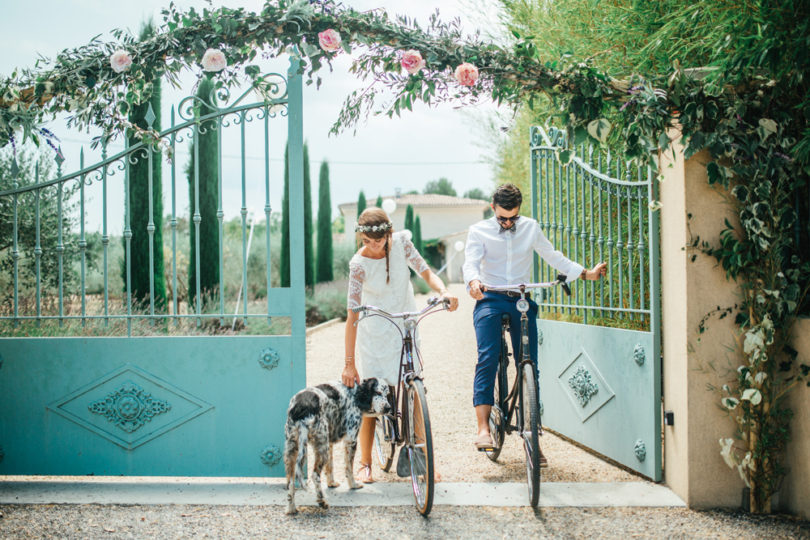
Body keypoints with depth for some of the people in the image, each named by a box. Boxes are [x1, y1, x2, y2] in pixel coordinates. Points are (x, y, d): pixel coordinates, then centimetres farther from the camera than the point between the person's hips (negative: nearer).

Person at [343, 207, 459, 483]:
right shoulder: (359, 263, -18)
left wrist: (444, 291, -31)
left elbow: (425, 272, -7)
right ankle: (365, 463, 14)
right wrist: (349, 363, -21)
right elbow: (352, 314, -19)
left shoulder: (400, 242, -10)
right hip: (374, 333, -2)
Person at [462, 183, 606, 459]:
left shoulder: (531, 228, 13)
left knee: (530, 365, -3)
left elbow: (553, 256, 18)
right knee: (488, 358, -21)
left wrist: (585, 273, 8)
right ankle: (483, 427, -22)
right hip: (490, 300, -2)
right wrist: (473, 281, -32)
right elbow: (471, 262, -10)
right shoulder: (479, 231, 4)